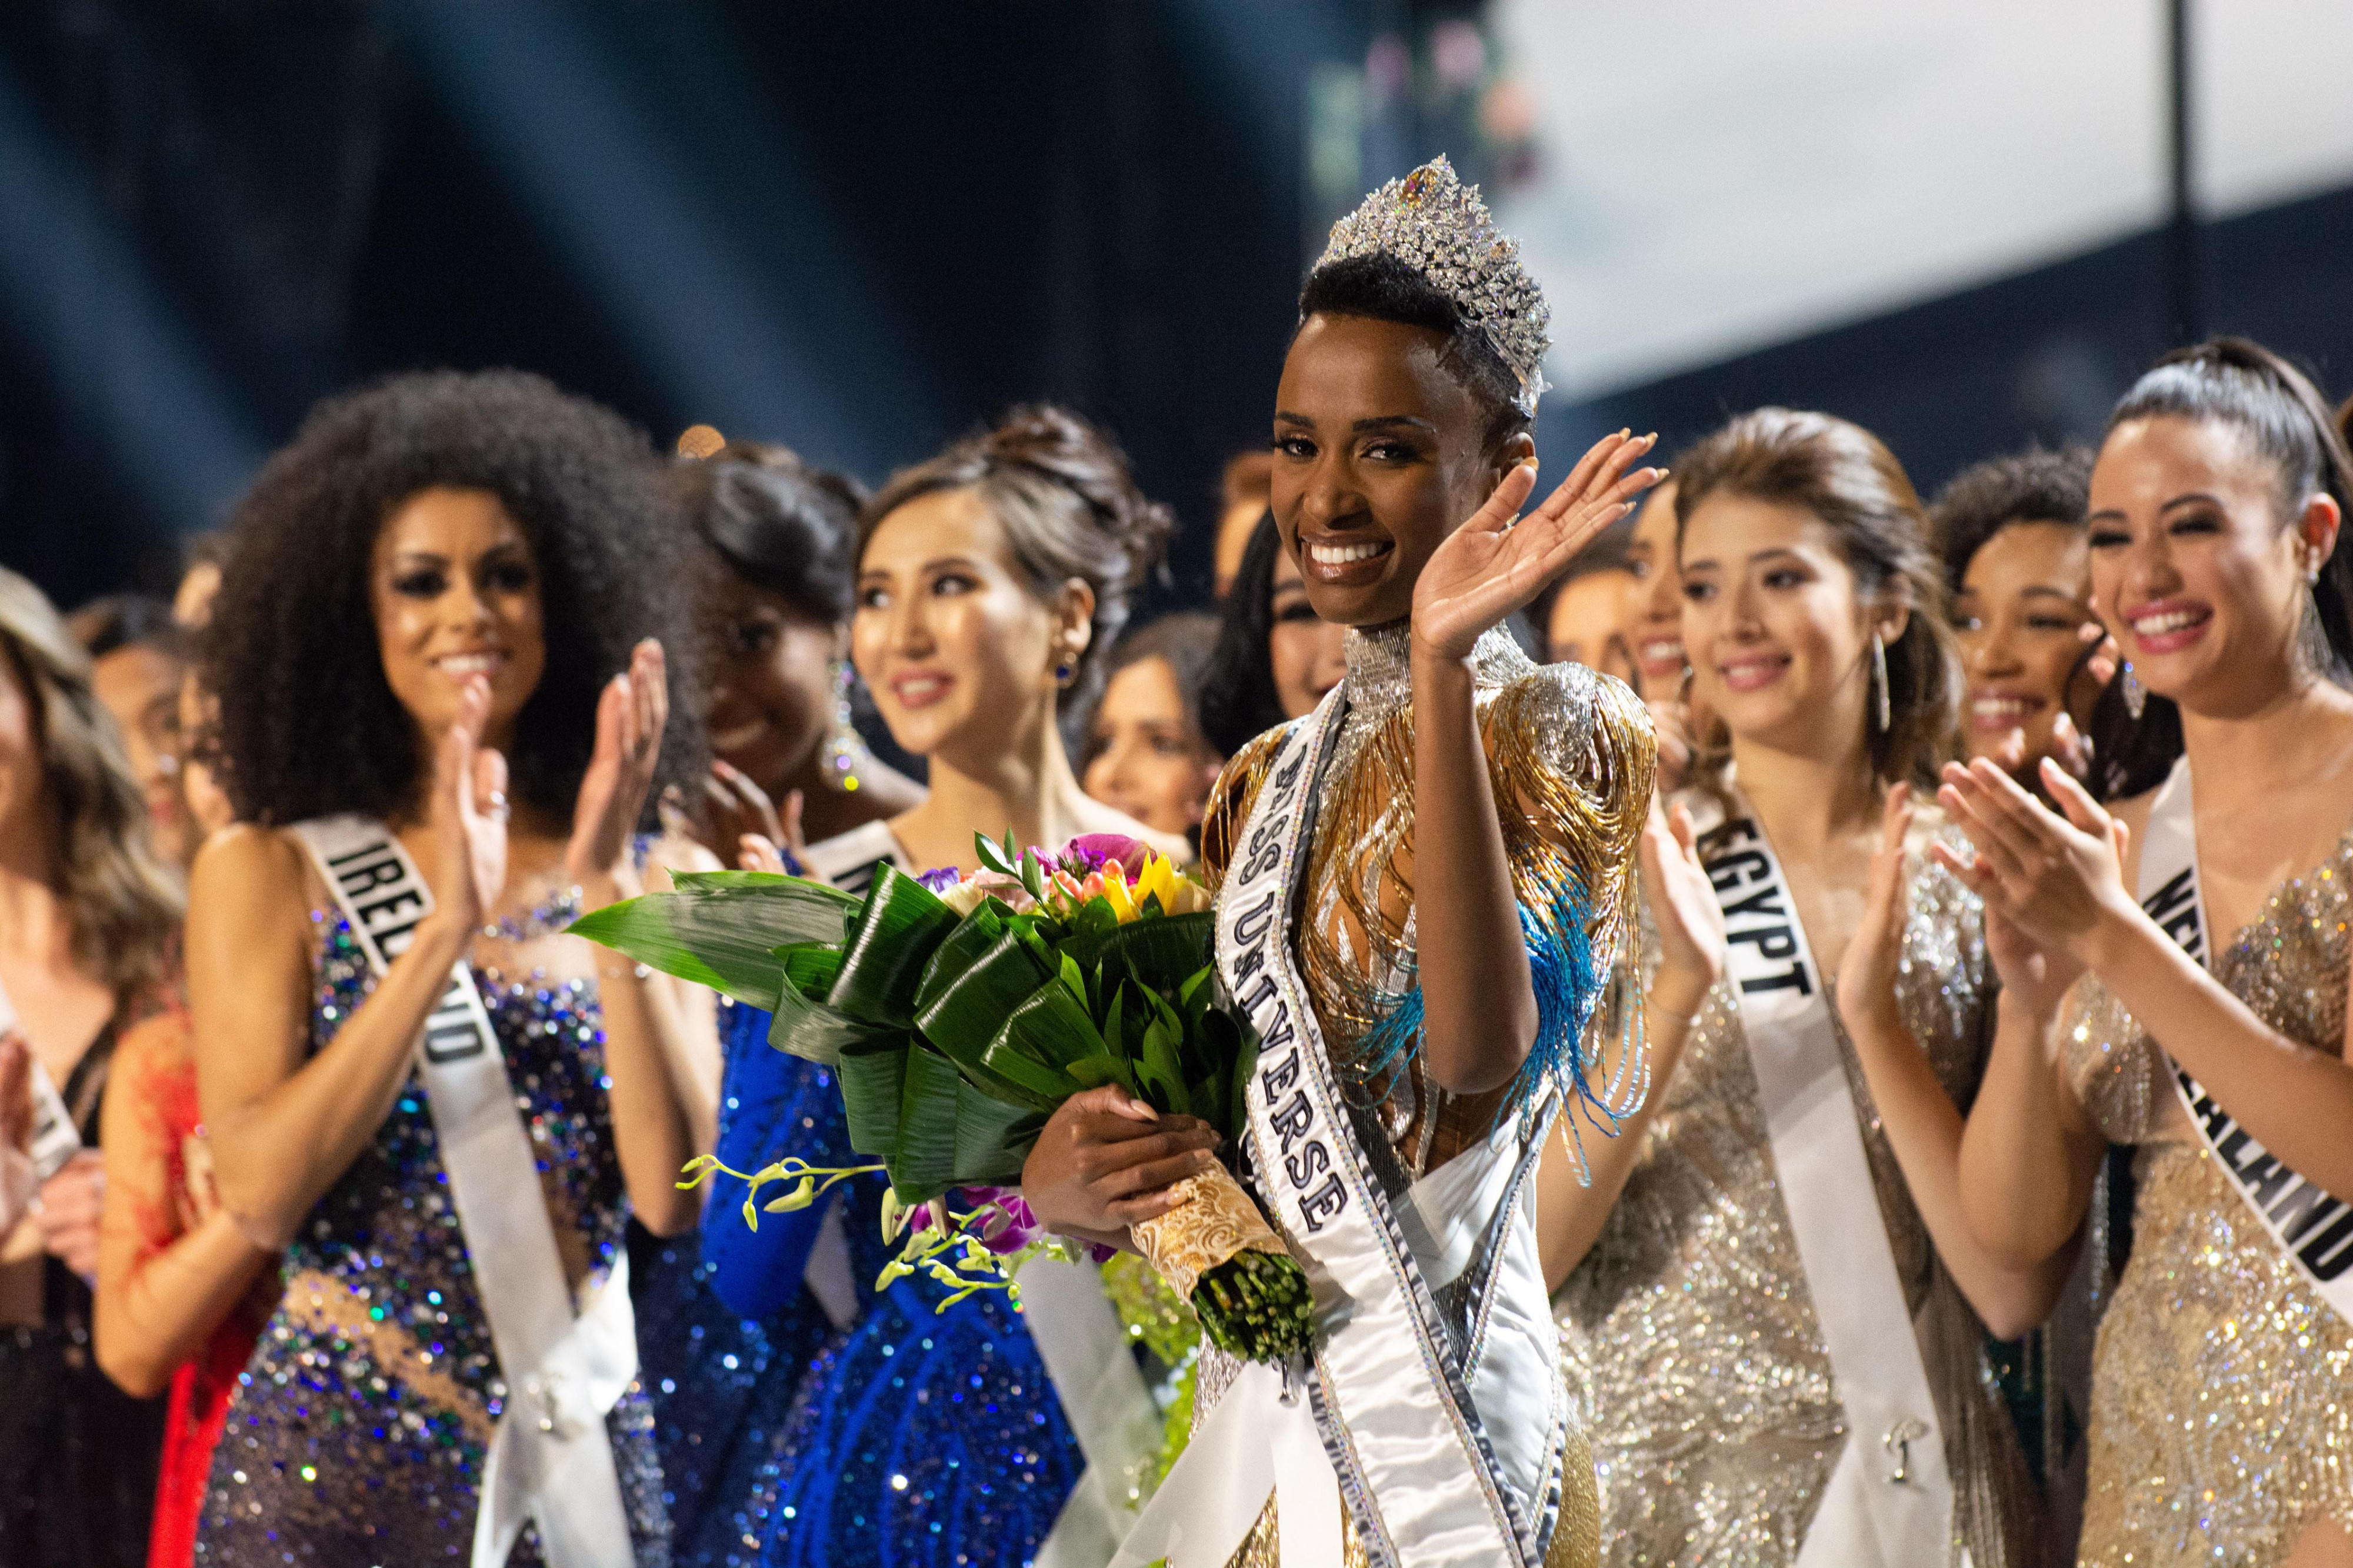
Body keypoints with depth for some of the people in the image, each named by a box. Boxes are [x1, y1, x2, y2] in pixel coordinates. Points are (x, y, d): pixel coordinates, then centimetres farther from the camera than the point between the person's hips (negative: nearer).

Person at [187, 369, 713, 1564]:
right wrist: (444, 932, -15)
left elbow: (673, 1195, -7)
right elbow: (260, 1193, -10)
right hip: (334, 1467, -1)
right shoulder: (268, 874, 1)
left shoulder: (653, 876, 5)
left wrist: (608, 893, -12)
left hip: (586, 1465, 2)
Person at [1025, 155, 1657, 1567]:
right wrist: (1061, 1183, -5)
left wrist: (1443, 665, -27)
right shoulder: (1272, 786, 12)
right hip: (1250, 1419, 6)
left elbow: (1478, 1046, -25)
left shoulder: (1562, 738, -7)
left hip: (1423, 1435, -6)